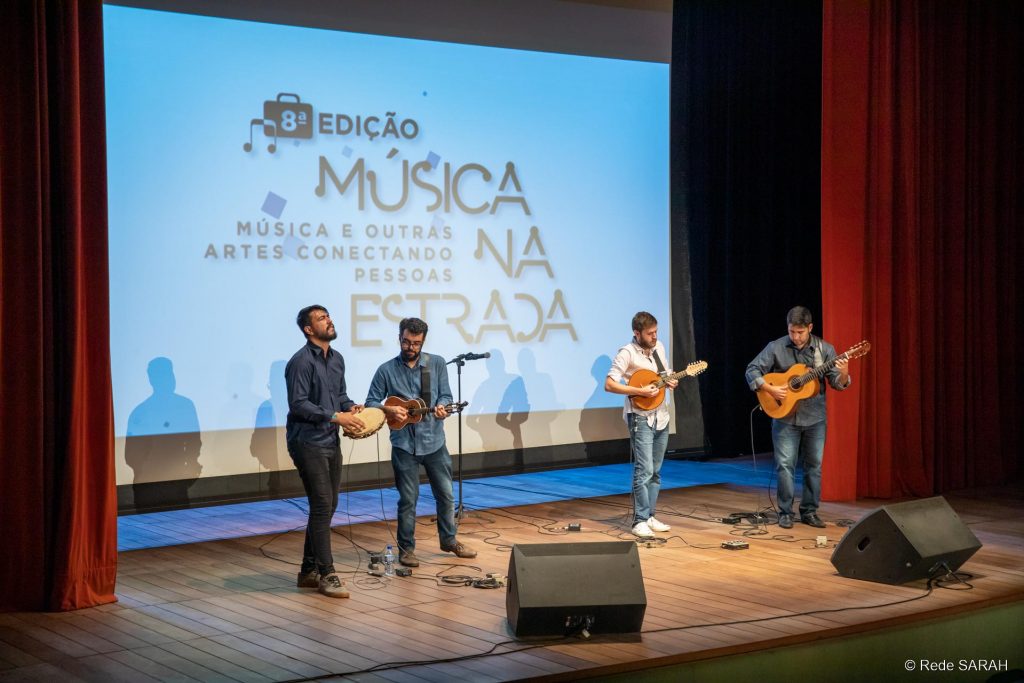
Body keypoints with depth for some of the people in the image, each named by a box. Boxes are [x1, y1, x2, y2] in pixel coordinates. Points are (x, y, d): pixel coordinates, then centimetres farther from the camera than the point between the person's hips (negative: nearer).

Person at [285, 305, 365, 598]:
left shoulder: (337, 359, 12)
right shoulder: (301, 361, -15)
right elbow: (298, 404, -19)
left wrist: (351, 407, 1)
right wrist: (335, 416, -22)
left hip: (331, 442, 9)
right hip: (308, 442, -9)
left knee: (328, 506, 12)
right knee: (322, 506, -9)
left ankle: (309, 571, 22)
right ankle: (327, 574, -3)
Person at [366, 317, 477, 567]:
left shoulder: (437, 364, 1)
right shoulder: (386, 370, -3)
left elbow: (445, 395, 1)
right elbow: (371, 402, 1)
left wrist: (441, 407, -21)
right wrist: (388, 409, -19)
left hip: (434, 441, 2)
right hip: (404, 444, -2)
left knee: (446, 494, 12)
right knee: (408, 499, 3)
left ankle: (448, 540, 31)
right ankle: (406, 549, 15)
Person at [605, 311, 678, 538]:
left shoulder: (659, 347, 7)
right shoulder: (627, 353, -14)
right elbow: (609, 384, -17)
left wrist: (670, 381, -2)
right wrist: (639, 391, -22)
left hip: (661, 415, 7)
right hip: (640, 417, -7)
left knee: (655, 471, 10)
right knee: (644, 470, -12)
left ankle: (649, 516, 18)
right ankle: (640, 521, -8)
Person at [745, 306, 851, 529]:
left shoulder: (824, 349, -2)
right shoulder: (776, 348, -5)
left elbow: (837, 383, -4)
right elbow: (752, 371, -4)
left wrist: (843, 375, -27)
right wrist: (770, 389, -18)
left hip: (814, 417, 2)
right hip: (785, 416, -1)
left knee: (814, 465, 7)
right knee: (785, 465, -2)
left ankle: (809, 511, 18)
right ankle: (786, 513, 7)